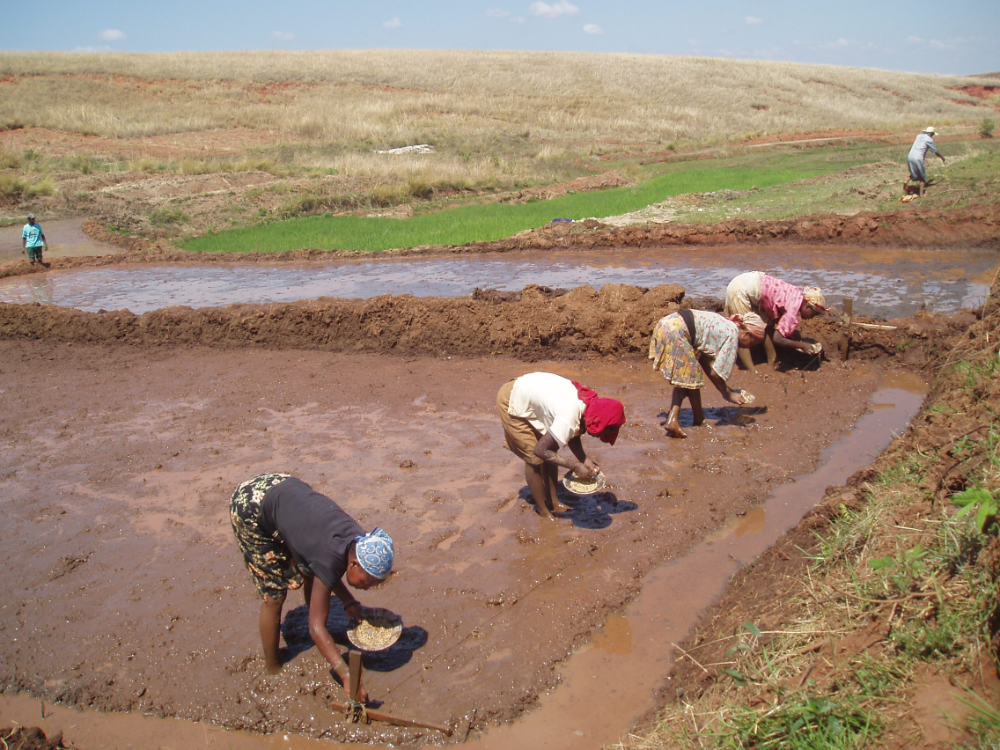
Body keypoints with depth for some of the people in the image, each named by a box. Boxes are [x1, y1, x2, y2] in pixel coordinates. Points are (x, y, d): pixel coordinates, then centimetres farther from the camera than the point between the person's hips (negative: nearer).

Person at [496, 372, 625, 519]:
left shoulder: (589, 402, -9)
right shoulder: (569, 419, -35)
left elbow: (572, 436, 6)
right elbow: (540, 450, -28)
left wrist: (585, 460, -7)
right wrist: (575, 466, -23)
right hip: (511, 402, -8)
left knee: (552, 452, 9)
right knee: (535, 459, -5)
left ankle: (553, 502, 20)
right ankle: (544, 512, 8)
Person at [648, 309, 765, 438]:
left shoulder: (725, 327, 21)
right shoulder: (732, 334, -4)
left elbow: (704, 360, 22)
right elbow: (715, 372, -5)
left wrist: (725, 389, 26)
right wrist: (728, 394, 11)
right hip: (675, 331, -9)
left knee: (682, 378, 15)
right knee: (691, 378, 5)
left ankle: (672, 419, 7)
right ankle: (699, 419, 22)